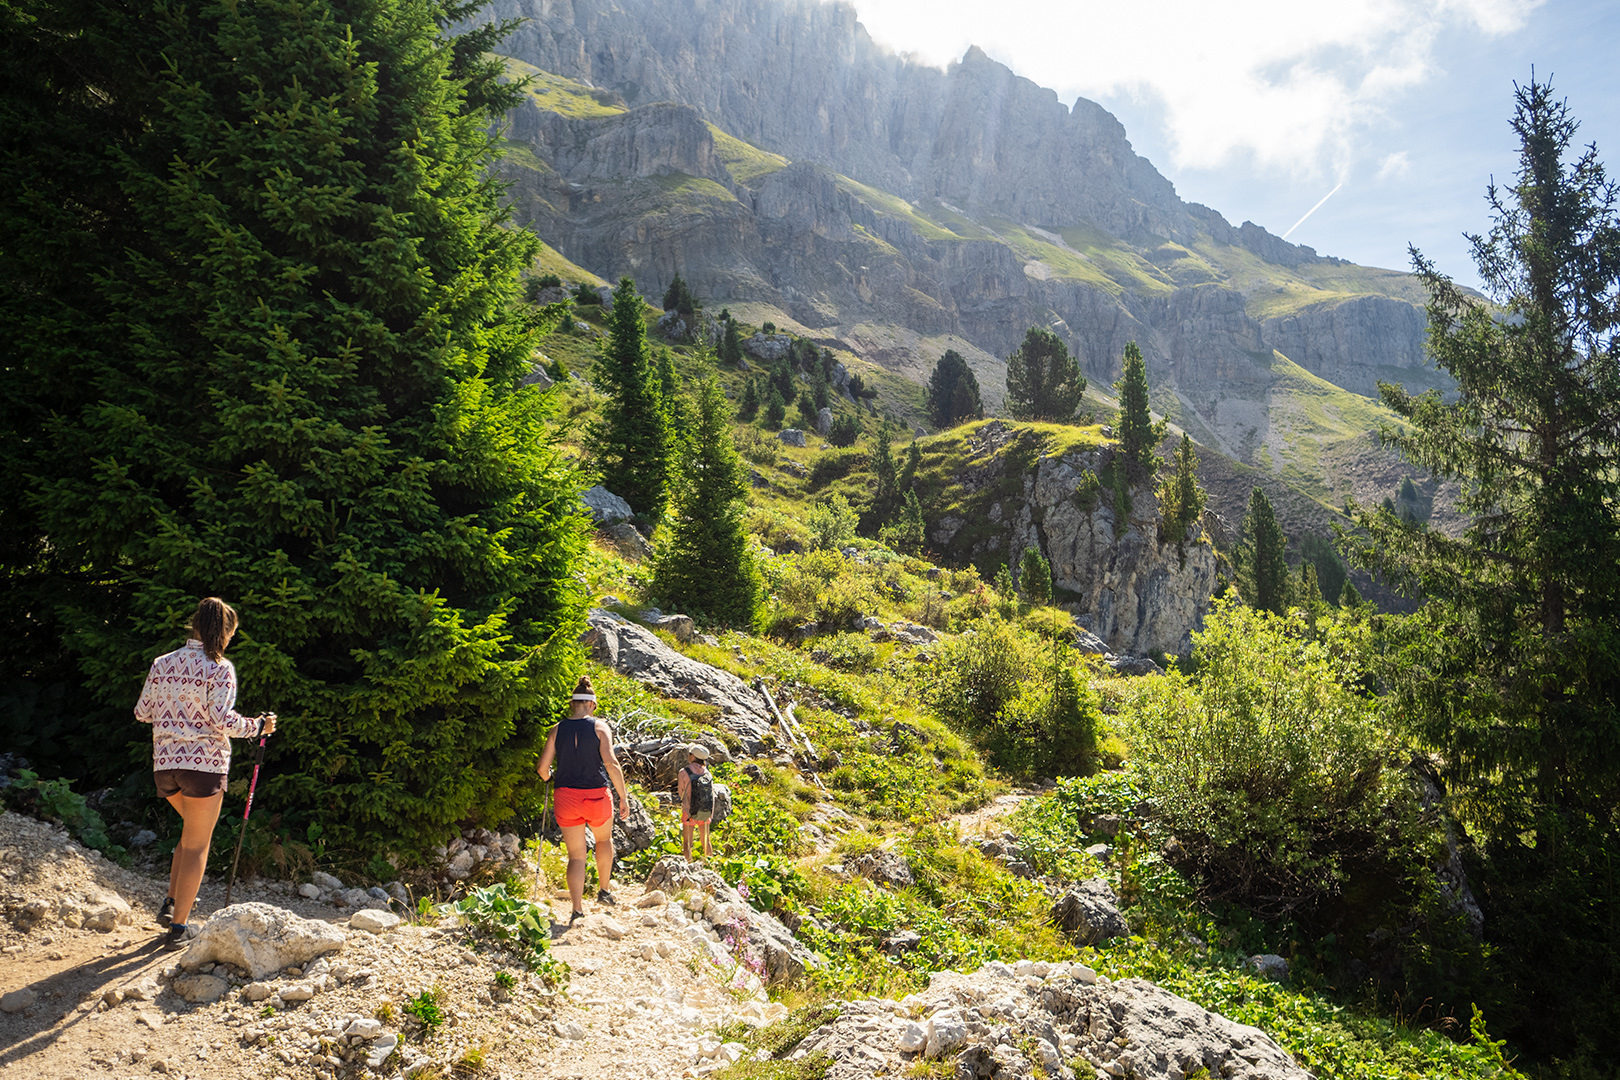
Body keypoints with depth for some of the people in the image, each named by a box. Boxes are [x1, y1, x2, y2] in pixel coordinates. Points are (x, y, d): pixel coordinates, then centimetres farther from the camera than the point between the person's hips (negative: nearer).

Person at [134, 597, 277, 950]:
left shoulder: (162, 664, 6)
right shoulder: (219, 668, -10)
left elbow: (142, 712, 10)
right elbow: (223, 719, -17)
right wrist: (258, 726, -3)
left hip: (165, 762, 6)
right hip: (204, 762, -6)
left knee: (194, 832, 27)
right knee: (196, 845, 6)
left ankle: (171, 903, 22)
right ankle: (179, 927, 10)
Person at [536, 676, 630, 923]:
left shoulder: (557, 730, 2)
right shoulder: (600, 727, -5)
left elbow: (543, 768, 2)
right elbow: (611, 763, -14)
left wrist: (548, 778, 26)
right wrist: (623, 798, -9)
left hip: (566, 796, 1)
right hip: (596, 796, -1)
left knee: (576, 855, 9)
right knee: (604, 839, 28)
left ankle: (577, 908, 1)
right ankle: (604, 889, 32)